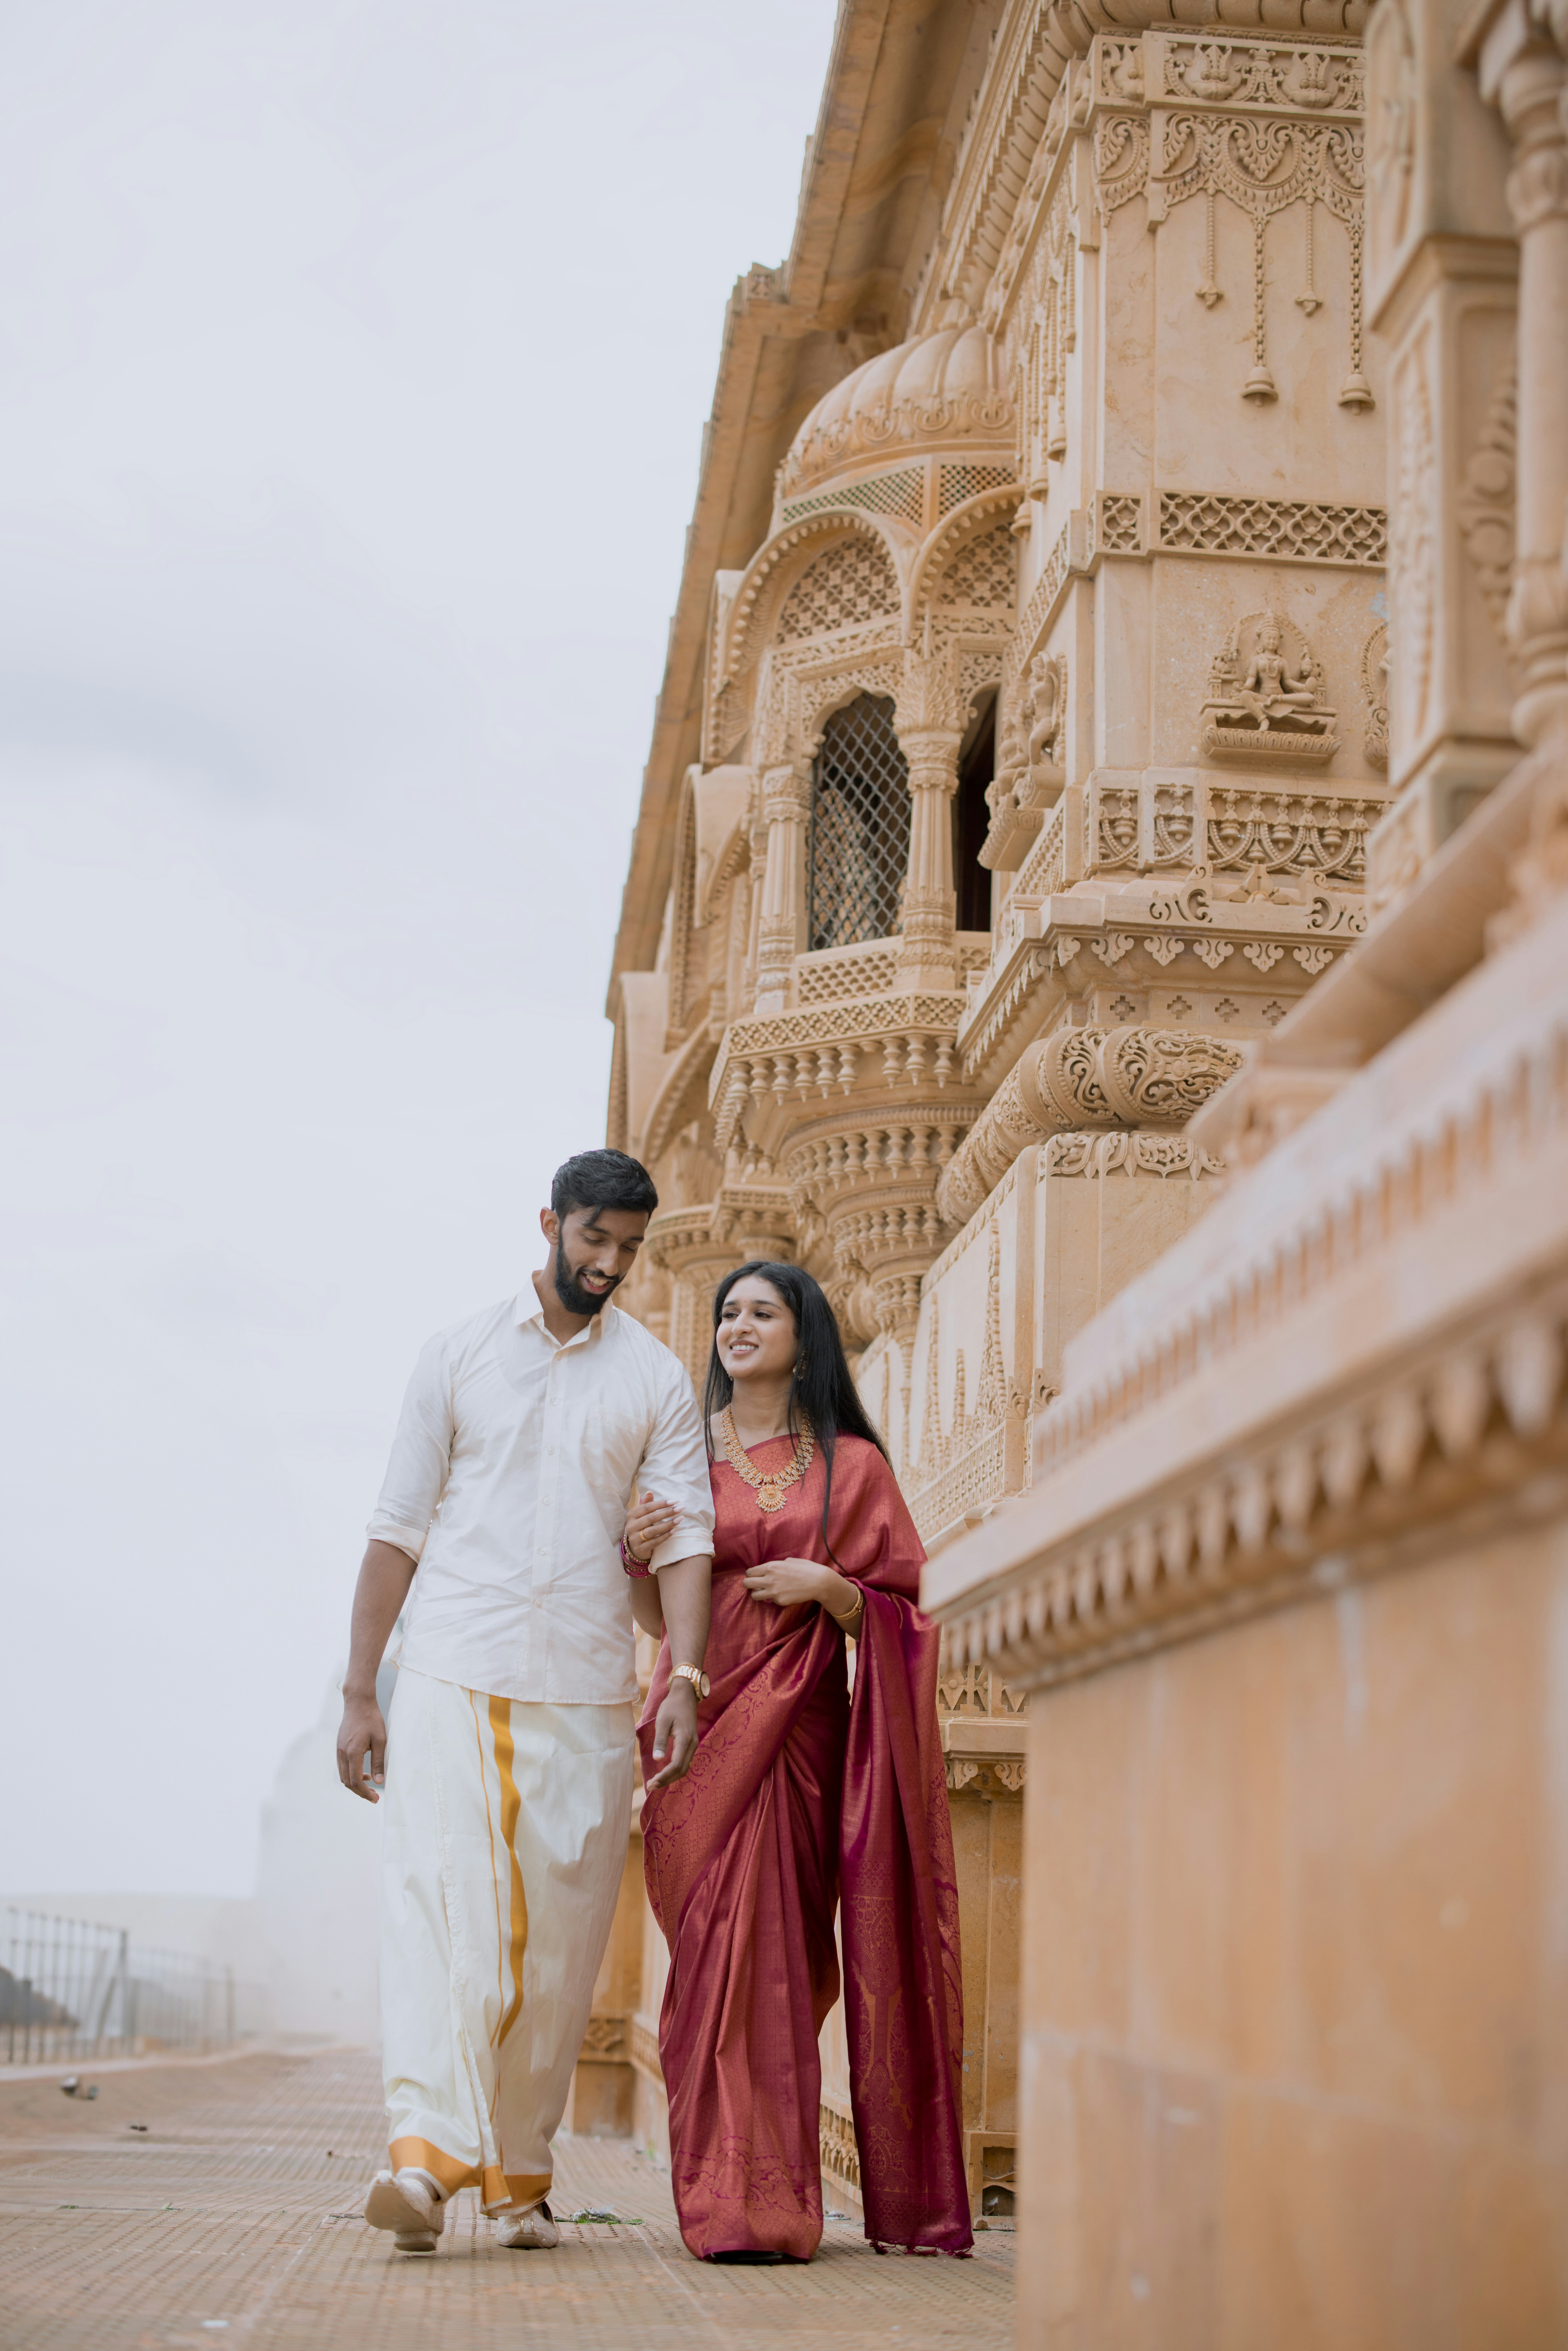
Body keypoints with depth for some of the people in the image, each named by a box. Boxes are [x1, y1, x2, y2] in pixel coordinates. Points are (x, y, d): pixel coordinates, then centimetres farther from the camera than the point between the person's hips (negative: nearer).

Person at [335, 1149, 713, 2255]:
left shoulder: (658, 1378, 10)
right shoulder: (461, 1354, 10)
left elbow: (687, 1532, 1)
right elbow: (400, 1529, 9)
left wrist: (684, 1677, -15)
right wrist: (359, 1692, 4)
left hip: (584, 1693, 1)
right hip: (452, 1676, -1)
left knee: (561, 1940, 3)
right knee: (438, 1901, -16)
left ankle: (519, 2173, 15)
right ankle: (427, 2157, -27)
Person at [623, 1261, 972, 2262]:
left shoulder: (851, 1466, 8)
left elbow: (903, 1613, 8)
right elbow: (657, 1618, 12)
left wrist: (827, 1587, -11)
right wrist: (640, 1553, -9)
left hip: (798, 1729, -1)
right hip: (701, 1727, 1)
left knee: (773, 1947, -5)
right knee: (714, 1947, -5)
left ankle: (757, 2204, 4)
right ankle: (736, 2205, -1)